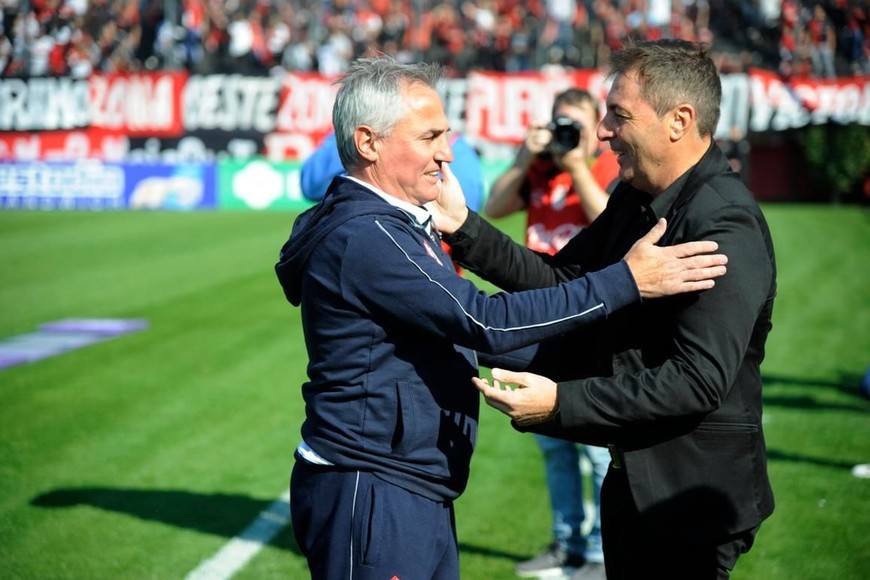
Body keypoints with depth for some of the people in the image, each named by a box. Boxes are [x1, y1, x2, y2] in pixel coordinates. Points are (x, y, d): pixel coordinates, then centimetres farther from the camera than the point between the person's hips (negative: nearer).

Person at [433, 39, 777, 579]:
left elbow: (698, 380, -27)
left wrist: (563, 403, -29)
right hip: (634, 479, 9)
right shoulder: (634, 199, 7)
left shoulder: (727, 227, -22)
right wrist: (463, 227, -1)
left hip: (690, 500, -9)